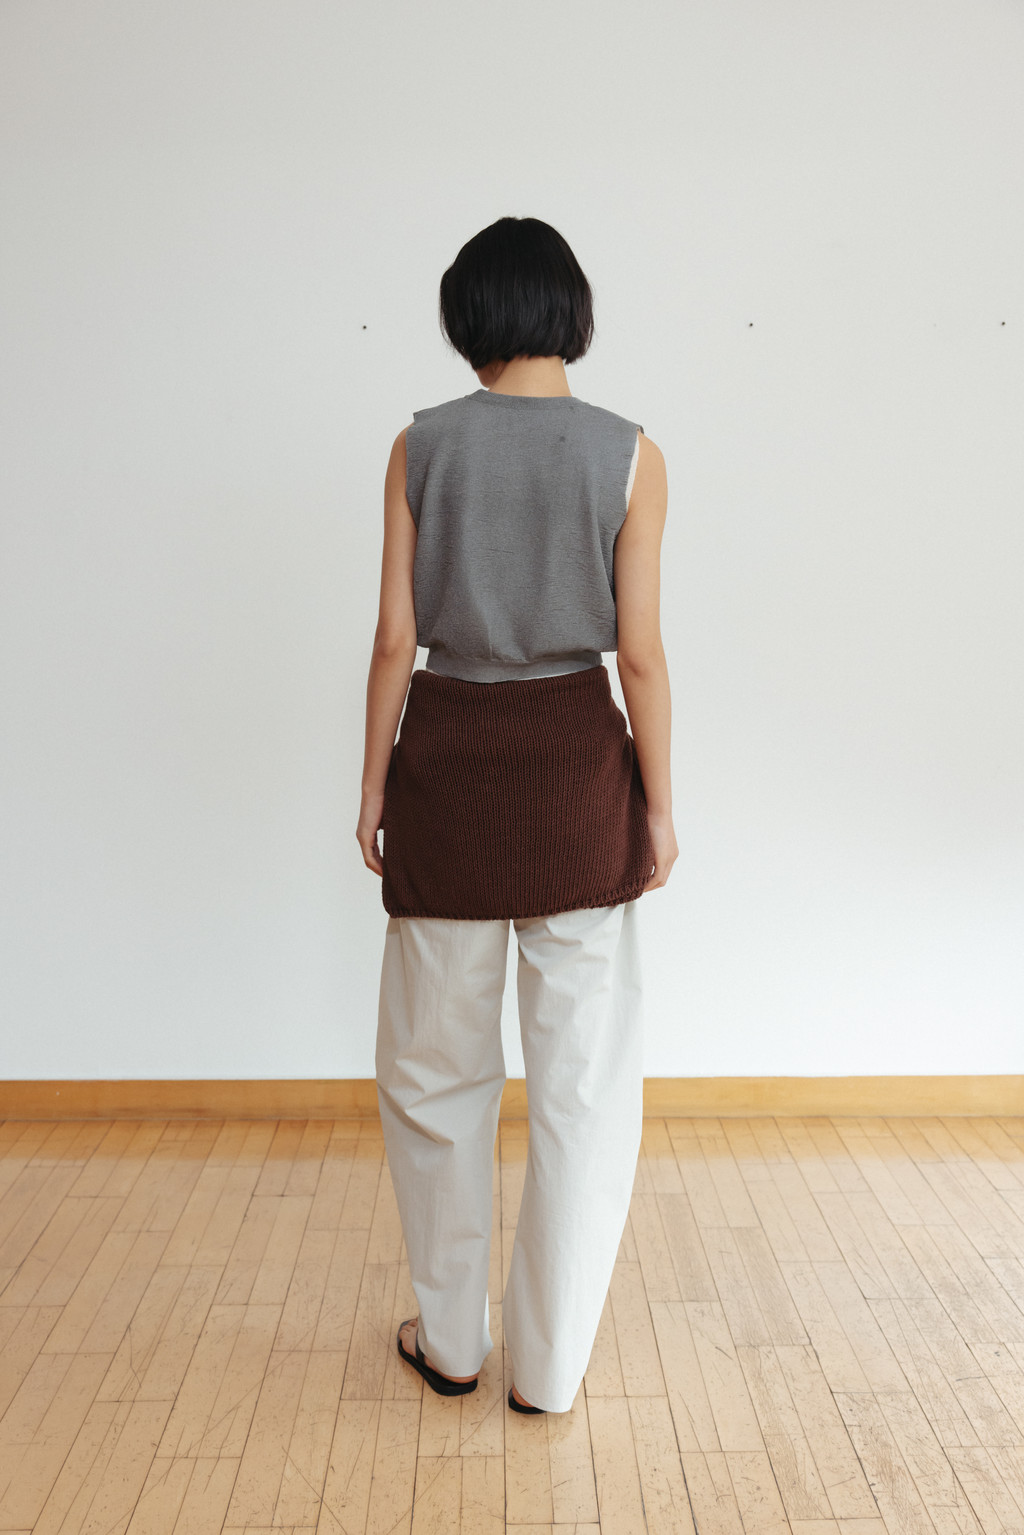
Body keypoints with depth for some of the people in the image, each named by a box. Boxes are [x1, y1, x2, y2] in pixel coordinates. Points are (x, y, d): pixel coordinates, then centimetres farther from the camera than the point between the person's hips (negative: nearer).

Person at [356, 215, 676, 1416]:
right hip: (577, 764, 0)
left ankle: (449, 1338, 30)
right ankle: (549, 1363, 22)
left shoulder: (420, 446, -1)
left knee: (437, 1066, 15)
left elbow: (396, 637, -3)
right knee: (583, 1073, 10)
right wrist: (658, 804, 4)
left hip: (448, 757, 1)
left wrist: (375, 786, 7)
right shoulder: (630, 455, -2)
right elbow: (638, 652, -5)